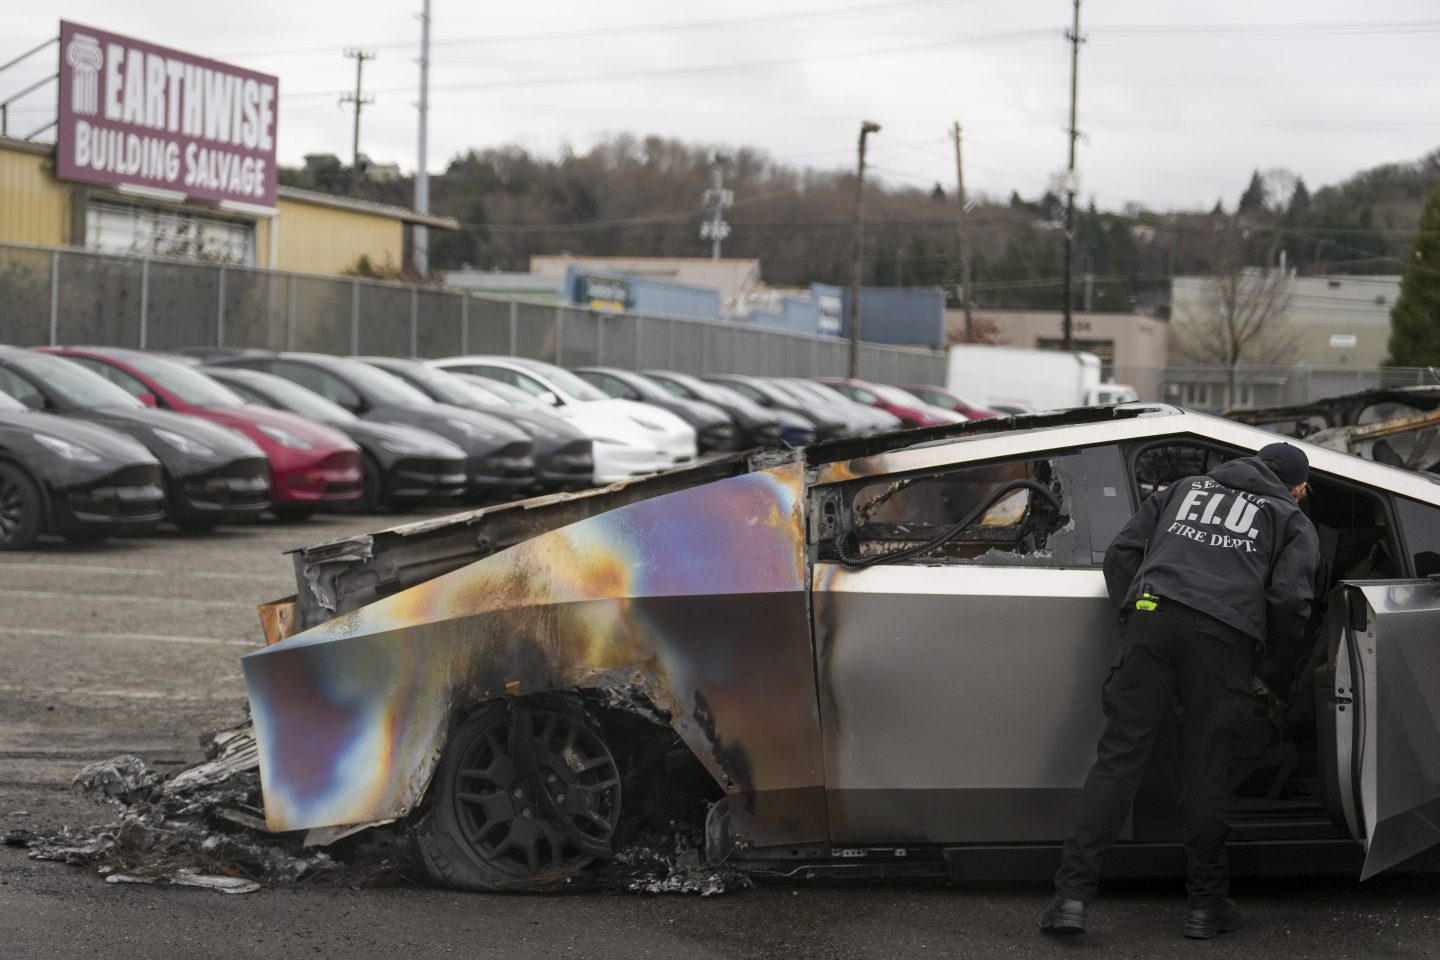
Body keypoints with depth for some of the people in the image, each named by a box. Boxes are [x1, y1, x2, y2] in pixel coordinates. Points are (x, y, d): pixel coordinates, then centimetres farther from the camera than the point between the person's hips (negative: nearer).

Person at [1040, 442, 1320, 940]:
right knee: (1204, 771, 7)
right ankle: (1207, 905, 16)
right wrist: (1279, 647, 24)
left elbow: (1121, 554, 22)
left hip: (1152, 615, 2)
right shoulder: (1294, 522, 23)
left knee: (1119, 756, -1)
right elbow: (1288, 599, 6)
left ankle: (1072, 894, -8)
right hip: (1224, 634, -2)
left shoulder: (1186, 487, 31)